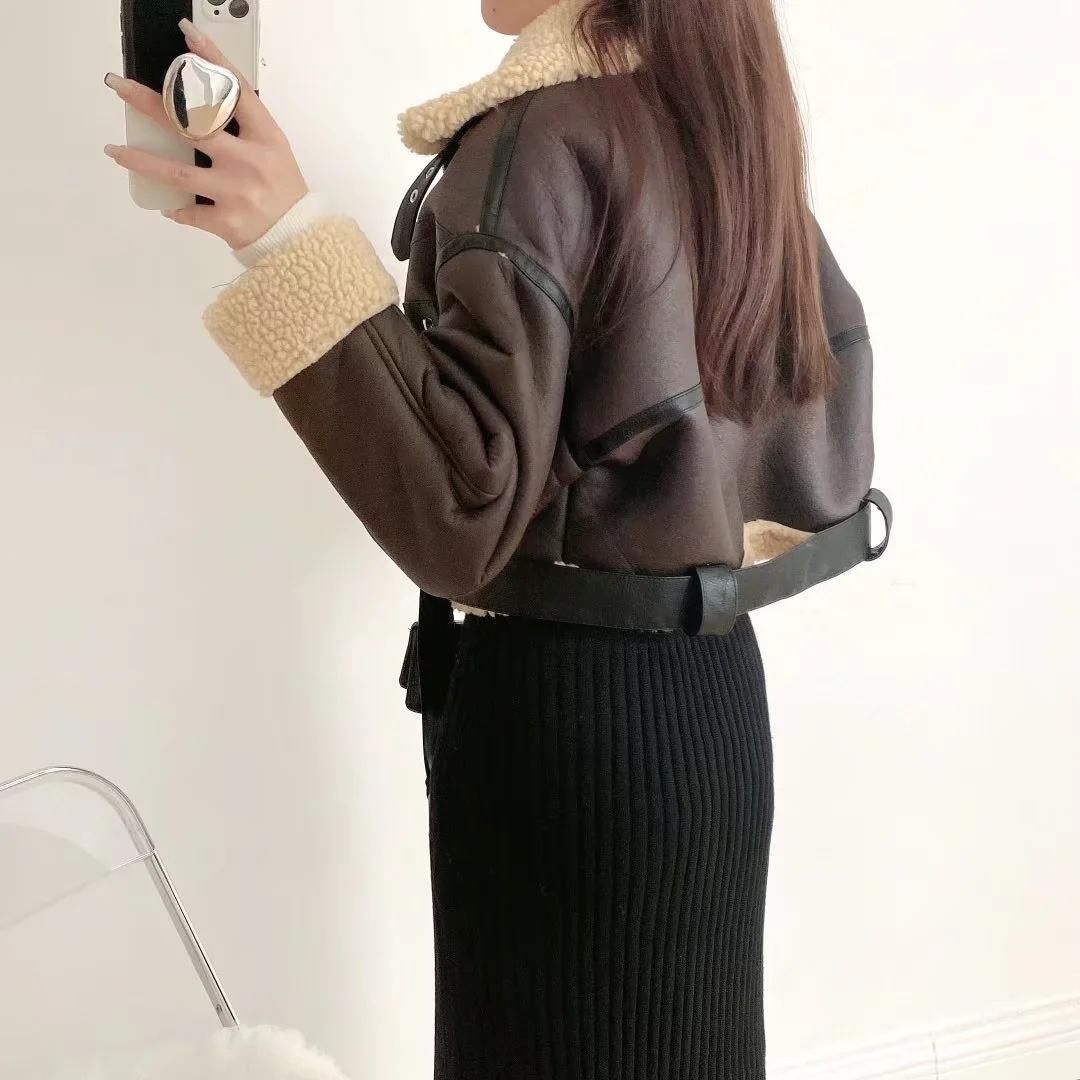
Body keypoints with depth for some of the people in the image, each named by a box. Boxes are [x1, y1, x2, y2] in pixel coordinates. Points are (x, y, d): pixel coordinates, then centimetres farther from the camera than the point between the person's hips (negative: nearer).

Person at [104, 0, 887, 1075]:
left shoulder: (540, 140, -17)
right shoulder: (732, 124, 6)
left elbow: (464, 513, -24)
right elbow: (831, 456, 13)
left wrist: (288, 239, -28)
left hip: (562, 706, -8)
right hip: (712, 690, 8)